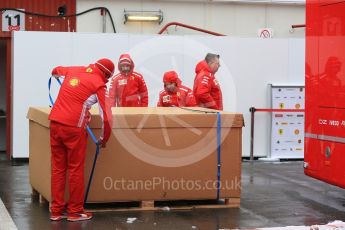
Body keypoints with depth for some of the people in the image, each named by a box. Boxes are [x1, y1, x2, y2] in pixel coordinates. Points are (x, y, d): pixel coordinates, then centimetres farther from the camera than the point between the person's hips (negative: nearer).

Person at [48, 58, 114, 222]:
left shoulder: (73, 70, 15)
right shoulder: (99, 84, -2)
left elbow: (55, 71, 37)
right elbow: (106, 116, -4)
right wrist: (104, 138, 10)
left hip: (55, 122, 6)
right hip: (74, 127, -6)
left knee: (58, 168, 11)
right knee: (76, 169, 5)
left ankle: (56, 211, 16)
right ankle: (75, 211, 12)